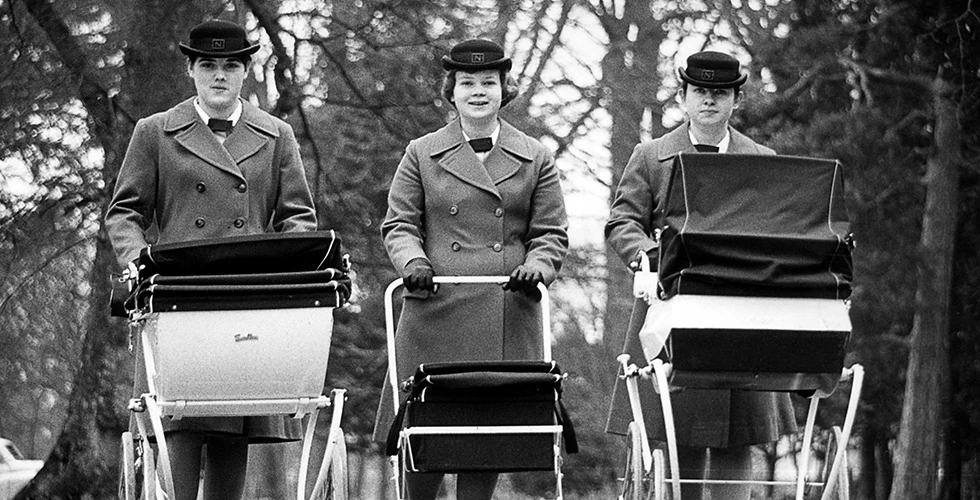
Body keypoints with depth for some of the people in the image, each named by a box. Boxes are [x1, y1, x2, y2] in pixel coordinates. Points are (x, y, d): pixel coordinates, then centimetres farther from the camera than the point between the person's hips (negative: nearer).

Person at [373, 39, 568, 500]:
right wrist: (413, 262, -12)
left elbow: (551, 233, 11)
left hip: (508, 318, 1)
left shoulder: (535, 159, 12)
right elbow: (399, 225, 8)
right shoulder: (421, 155, 11)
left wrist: (535, 268, -9)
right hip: (435, 312, -1)